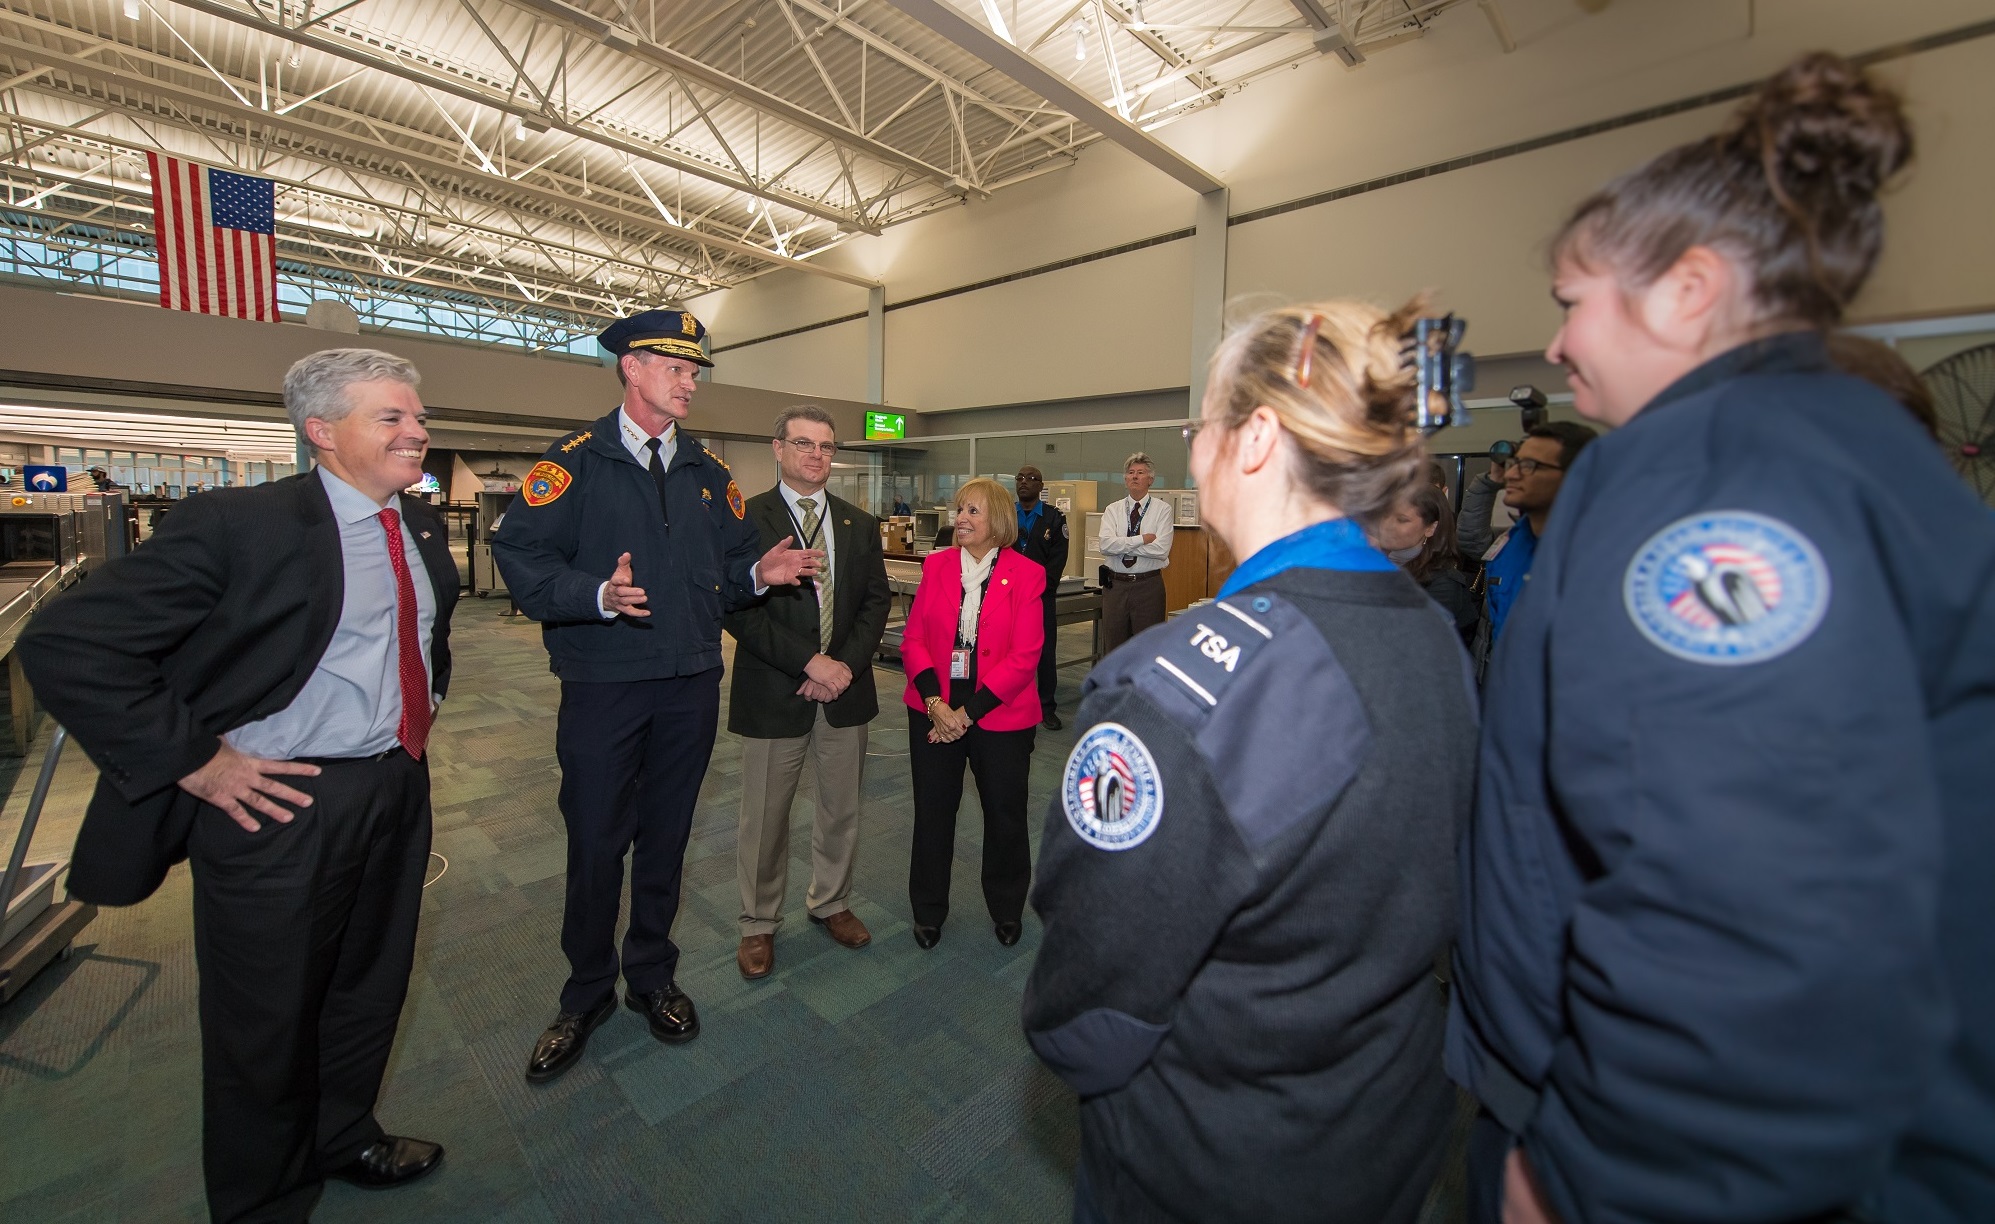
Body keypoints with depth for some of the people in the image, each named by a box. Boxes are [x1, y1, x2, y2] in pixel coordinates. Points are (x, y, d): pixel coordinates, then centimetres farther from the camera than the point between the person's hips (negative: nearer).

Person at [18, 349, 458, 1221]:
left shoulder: (421, 526, 4)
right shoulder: (238, 523, -18)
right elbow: (67, 647, -18)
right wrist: (194, 761, -18)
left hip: (399, 792, 6)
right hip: (281, 804, -6)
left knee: (371, 992, 24)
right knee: (266, 1029, 14)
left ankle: (344, 1139, 50)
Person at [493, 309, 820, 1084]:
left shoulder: (707, 472, 11)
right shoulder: (575, 462, -4)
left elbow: (729, 563, 12)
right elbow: (519, 555, -11)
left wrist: (759, 573, -9)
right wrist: (599, 594, -25)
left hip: (691, 687, 4)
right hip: (602, 687, -3)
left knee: (665, 839, 15)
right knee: (594, 845, 8)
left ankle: (652, 978, 36)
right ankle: (587, 996, 32)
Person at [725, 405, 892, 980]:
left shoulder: (860, 524, 8)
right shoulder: (746, 519, -6)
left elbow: (876, 600, 5)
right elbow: (737, 609, -13)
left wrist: (847, 663, -11)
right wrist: (808, 663, -19)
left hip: (846, 689, 4)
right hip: (773, 693, -4)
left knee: (842, 808, 17)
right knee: (764, 816, 10)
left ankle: (831, 903, 39)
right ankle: (759, 923, 32)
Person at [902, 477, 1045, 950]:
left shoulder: (1026, 575, -7)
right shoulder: (937, 564, 2)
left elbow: (1024, 657, -12)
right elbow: (913, 639, -1)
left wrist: (969, 712, -16)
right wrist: (935, 703, -14)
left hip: (1000, 716, -2)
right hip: (934, 714, 2)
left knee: (1005, 815, 12)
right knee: (932, 812, 12)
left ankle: (1007, 910, 38)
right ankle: (928, 911, 34)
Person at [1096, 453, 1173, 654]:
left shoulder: (1163, 509, -1)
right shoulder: (1113, 509, 6)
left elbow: (1161, 549, -15)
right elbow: (1106, 545, -11)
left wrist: (1122, 544, -12)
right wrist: (1142, 539, -15)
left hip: (1148, 586, -2)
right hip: (1115, 585, 3)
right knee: (1113, 645, 10)